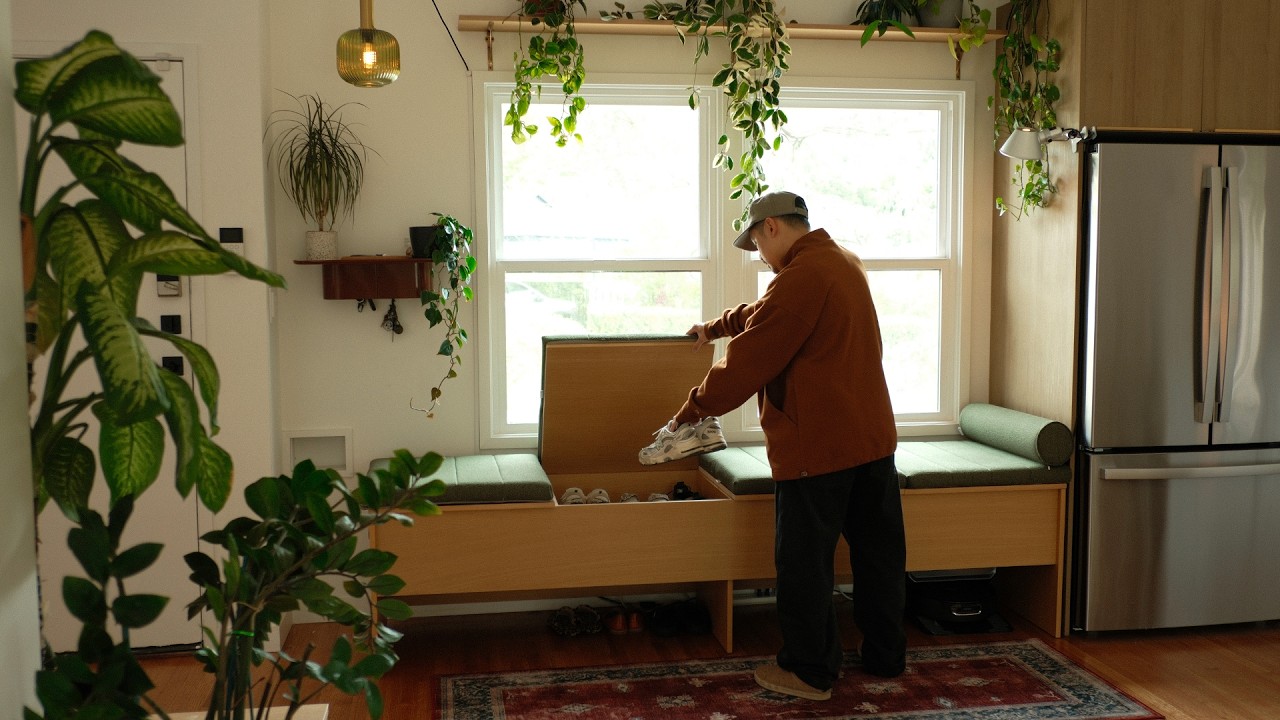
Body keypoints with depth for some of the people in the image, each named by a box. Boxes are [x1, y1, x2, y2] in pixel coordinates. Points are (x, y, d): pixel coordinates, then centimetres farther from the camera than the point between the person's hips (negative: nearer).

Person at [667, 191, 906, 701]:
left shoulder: (800, 278, -17)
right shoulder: (844, 263, 13)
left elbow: (746, 361, -16)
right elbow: (765, 315, 27)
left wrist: (692, 410, -5)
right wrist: (714, 327, 35)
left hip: (817, 447, -9)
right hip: (873, 437, 9)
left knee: (805, 563, 3)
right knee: (878, 553, 15)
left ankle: (809, 672, 13)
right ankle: (886, 658, 27)